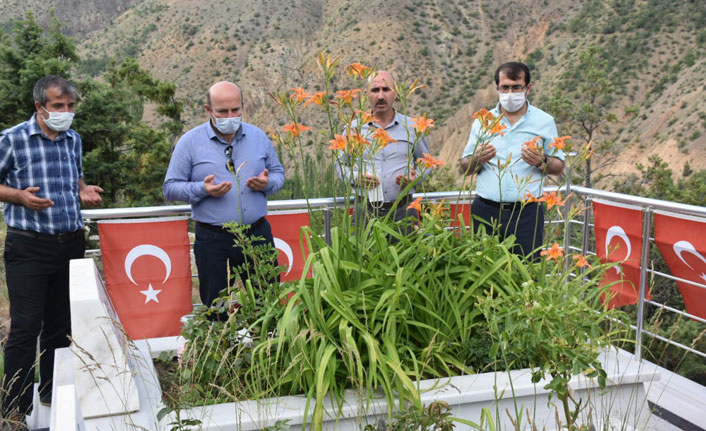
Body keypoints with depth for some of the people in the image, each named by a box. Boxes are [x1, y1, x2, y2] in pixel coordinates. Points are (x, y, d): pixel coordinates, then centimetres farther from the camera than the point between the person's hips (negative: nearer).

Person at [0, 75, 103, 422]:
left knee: (60, 324, 13)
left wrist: (84, 191, 4)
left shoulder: (73, 139, 11)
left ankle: (53, 393, 27)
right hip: (29, 247, -5)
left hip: (71, 243, 5)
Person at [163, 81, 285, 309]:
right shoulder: (190, 142, -2)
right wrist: (202, 190, -19)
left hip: (257, 233, 3)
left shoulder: (258, 137, 7)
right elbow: (170, 187, -1)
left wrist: (267, 183, -8)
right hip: (213, 240, -2)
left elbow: (278, 173, 15)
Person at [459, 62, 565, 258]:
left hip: (526, 213, -1)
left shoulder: (544, 121, 7)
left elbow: (559, 167, 9)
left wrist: (541, 162, -12)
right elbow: (464, 168, 10)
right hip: (485, 211, 1)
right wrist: (477, 159, -11)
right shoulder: (482, 121, 9)